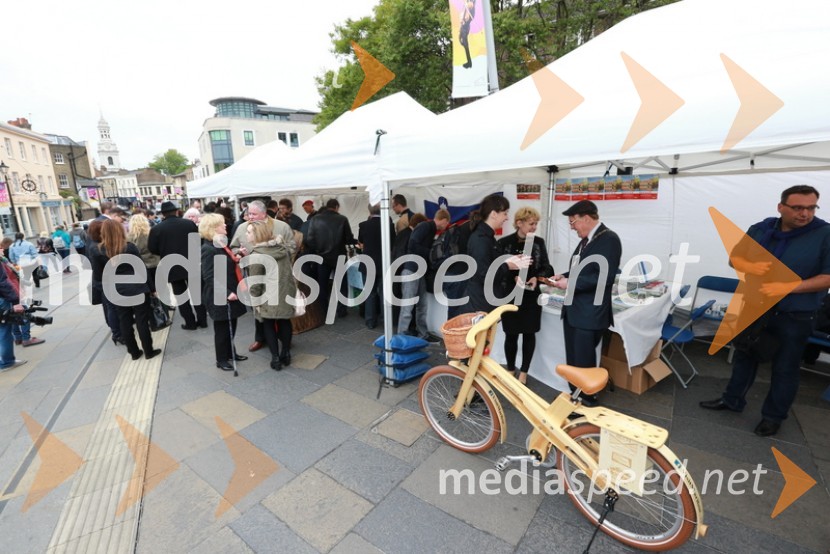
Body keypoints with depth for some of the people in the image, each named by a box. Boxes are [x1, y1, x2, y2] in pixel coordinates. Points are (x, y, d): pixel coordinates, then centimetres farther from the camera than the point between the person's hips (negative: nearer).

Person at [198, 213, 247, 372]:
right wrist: (226, 293, -30)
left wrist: (236, 259, 7)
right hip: (220, 297, -9)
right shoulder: (208, 249, -18)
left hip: (231, 293, 9)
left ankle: (230, 353, 35)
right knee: (222, 328, 5)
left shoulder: (222, 244, 11)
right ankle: (221, 359, 21)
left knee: (231, 326, 19)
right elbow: (210, 277, -24)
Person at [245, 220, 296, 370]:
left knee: (269, 324, 12)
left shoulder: (256, 255, -16)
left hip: (270, 296, -6)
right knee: (285, 321, 19)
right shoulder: (282, 246, 4)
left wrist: (255, 300, -6)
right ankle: (286, 354, 29)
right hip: (287, 291, 6)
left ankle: (276, 358, 15)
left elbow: (255, 281, -16)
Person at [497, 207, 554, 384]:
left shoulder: (539, 242, 4)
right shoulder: (504, 242, -5)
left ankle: (523, 372, 24)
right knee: (511, 335, 6)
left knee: (529, 334, 8)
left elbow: (546, 267, 4)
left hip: (532, 296, 2)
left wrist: (536, 278, -15)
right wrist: (514, 277, -22)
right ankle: (510, 370, 27)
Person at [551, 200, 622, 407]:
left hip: (590, 314, -9)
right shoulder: (585, 240, 13)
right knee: (572, 361, 18)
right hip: (573, 310, 9)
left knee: (584, 363, 2)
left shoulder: (609, 239, -13)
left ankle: (588, 402, 21)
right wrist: (565, 276, 6)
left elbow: (604, 277, -22)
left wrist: (570, 283, -19)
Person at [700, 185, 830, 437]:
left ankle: (773, 415, 28)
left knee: (785, 367, 10)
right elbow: (734, 258, 2)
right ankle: (732, 399, 33)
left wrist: (788, 287, -26)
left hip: (796, 315, -3)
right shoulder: (761, 229, -1)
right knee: (744, 355, 16)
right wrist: (750, 266, -20)